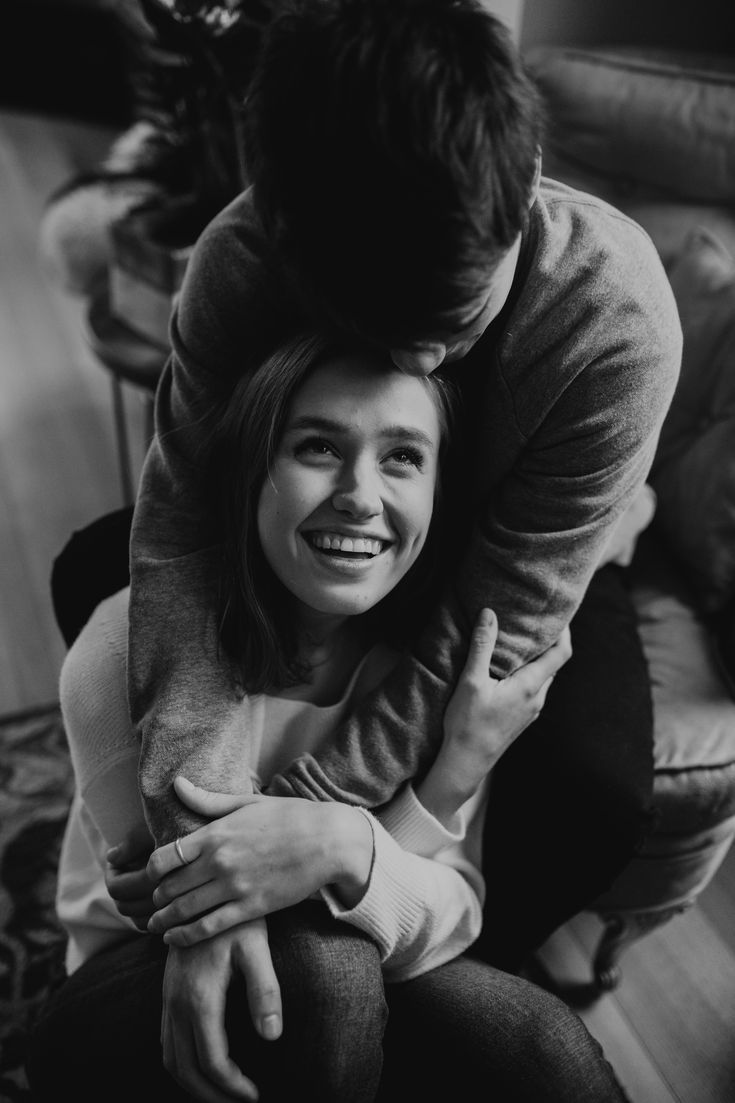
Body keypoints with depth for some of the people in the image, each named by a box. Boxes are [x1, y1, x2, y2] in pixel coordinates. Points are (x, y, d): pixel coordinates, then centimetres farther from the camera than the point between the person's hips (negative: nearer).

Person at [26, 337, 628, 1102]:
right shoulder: (130, 652, -25)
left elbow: (452, 917, -17)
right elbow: (204, 913, -22)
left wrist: (345, 847, -41)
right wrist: (459, 770, -32)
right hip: (138, 996, -2)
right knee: (325, 957, -33)